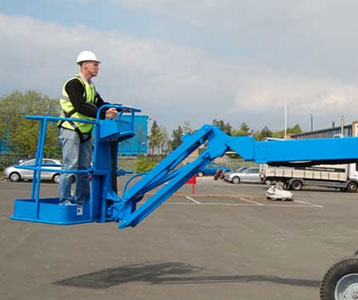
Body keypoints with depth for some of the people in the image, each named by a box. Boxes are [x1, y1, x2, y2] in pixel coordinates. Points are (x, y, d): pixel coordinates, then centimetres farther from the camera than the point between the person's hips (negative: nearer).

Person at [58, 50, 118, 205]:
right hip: (71, 130, -9)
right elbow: (80, 107, -22)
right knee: (70, 167, -9)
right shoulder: (74, 83, -11)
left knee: (84, 168, 10)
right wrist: (104, 115, -26)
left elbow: (100, 104, 20)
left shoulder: (90, 86, 18)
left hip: (85, 133, 9)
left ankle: (82, 200, 17)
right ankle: (65, 200, -4)